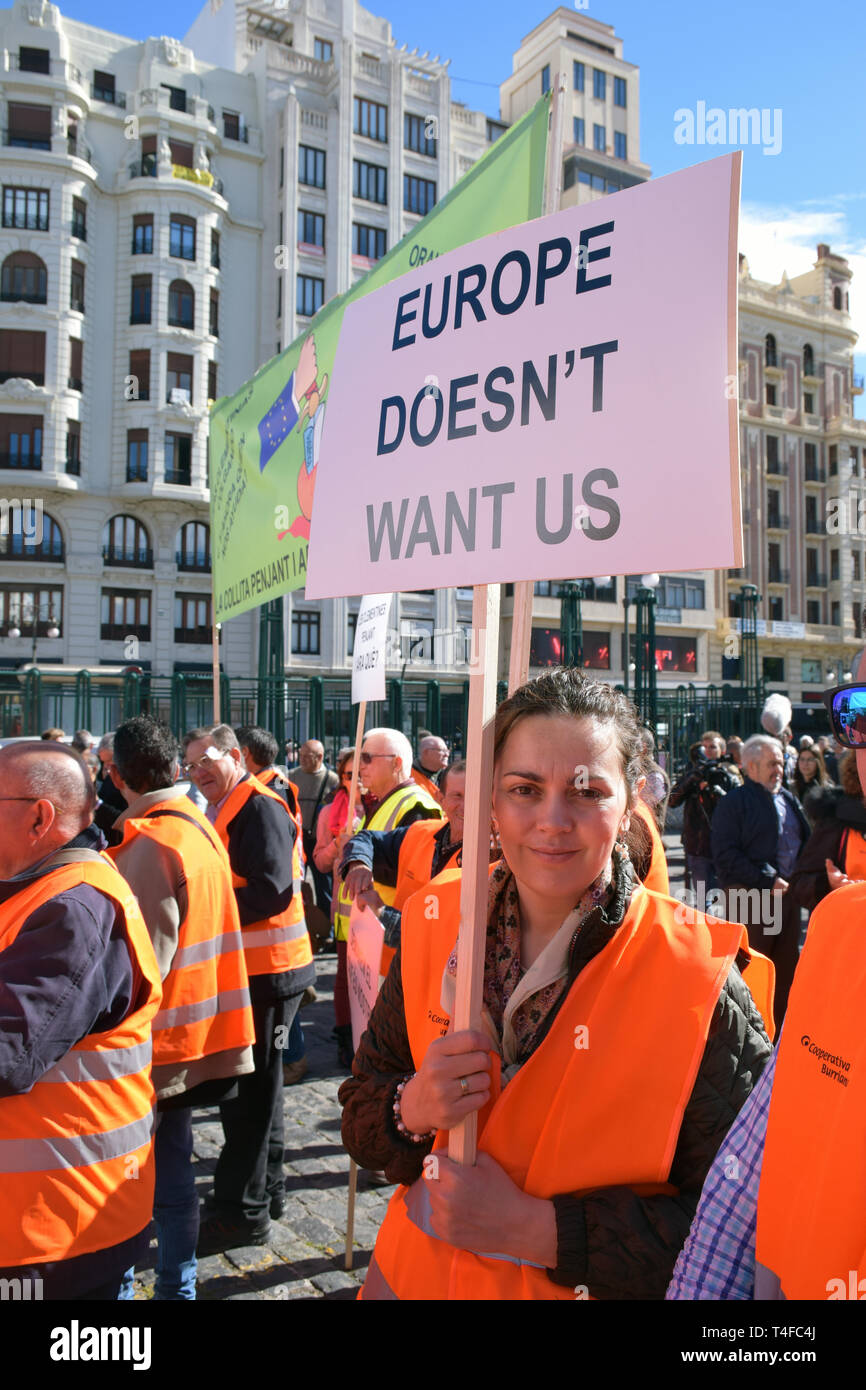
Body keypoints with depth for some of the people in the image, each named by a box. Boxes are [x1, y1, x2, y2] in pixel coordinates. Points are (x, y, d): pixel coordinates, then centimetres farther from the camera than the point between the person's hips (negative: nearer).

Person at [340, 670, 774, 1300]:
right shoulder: (434, 924, -11)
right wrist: (411, 1110, -23)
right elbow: (360, 1116, -1)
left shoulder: (702, 983, -21)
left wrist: (537, 1230, -25)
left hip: (587, 1286, -2)